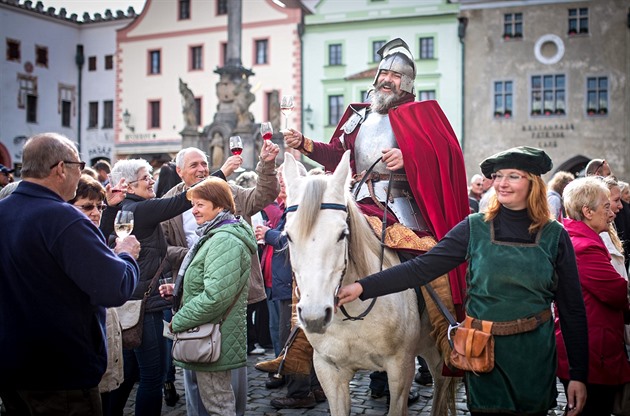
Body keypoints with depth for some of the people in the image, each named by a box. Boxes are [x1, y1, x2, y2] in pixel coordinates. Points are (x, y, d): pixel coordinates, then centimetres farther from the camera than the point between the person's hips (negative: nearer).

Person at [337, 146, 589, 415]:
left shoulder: (555, 236, -2)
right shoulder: (475, 228, -3)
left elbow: (572, 309, 1)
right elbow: (421, 268, -9)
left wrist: (578, 374, -1)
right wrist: (363, 287, -19)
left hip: (535, 357, 1)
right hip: (485, 355, 0)